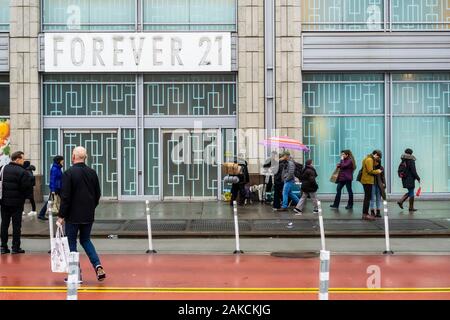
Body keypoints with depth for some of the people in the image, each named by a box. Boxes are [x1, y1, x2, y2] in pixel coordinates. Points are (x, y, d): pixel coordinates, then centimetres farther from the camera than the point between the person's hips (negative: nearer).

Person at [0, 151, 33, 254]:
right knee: (16, 225, 3)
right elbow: (28, 187, -16)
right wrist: (23, 196, 3)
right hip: (17, 202, -5)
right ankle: (15, 247, 5)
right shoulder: (22, 172, -15)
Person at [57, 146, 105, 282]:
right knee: (86, 240, 19)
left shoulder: (69, 173, -13)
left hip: (73, 215, -5)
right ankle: (98, 266, 2)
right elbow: (97, 194, 10)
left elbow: (65, 197, -15)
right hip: (88, 215, 5)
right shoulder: (92, 173, 4)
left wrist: (61, 215, -8)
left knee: (71, 243, 7)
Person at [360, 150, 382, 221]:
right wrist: (377, 171, -5)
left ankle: (365, 214, 20)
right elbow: (370, 171, -19)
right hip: (368, 181, -11)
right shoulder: (369, 159, -15)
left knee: (367, 197, 15)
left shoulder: (368, 159, 17)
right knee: (368, 197, -8)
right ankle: (365, 214, -7)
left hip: (366, 180, 11)